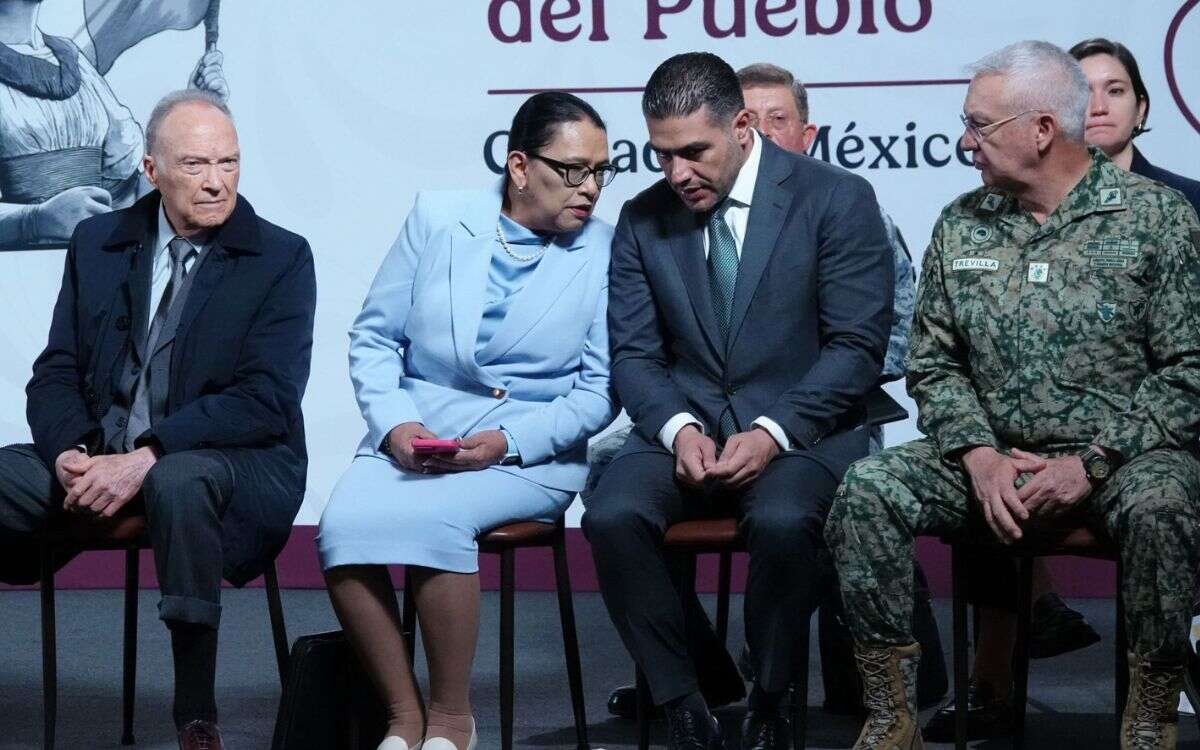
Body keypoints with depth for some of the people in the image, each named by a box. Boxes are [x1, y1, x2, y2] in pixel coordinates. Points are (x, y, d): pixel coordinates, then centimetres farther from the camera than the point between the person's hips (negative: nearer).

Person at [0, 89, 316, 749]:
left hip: (233, 463, -4)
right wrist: (72, 453, -15)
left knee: (179, 482, -39)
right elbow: (56, 372, 8)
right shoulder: (98, 242, 11)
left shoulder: (281, 259, -2)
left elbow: (266, 399, -12)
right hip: (100, 456, 4)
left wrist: (147, 457, -22)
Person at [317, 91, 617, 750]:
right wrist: (393, 423, -8)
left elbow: (598, 391, 1)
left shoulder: (606, 252, 2)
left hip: (530, 452, -2)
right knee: (346, 526, -28)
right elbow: (373, 337, 9)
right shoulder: (437, 219, 7)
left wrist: (507, 442, -13)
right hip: (412, 438, 2)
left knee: (428, 518, -33)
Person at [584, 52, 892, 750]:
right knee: (612, 516, -28)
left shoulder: (838, 200, -3)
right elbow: (635, 352, 8)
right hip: (686, 425, 3)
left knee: (781, 521, -36)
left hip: (802, 428, -3)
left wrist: (772, 433, -18)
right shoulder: (643, 220, 8)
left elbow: (858, 346, -7)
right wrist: (679, 428, -13)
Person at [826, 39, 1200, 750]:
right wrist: (981, 457, -9)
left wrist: (1091, 464, -16)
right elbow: (934, 365, 10)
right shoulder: (961, 227, 9)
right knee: (867, 491, -20)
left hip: (1119, 456, -4)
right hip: (992, 457, 4)